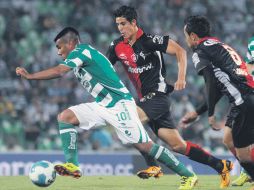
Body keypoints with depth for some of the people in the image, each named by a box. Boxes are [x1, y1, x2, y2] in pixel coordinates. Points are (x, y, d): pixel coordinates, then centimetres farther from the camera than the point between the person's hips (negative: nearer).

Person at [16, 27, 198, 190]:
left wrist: (29, 76, -14)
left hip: (119, 105, -10)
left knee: (144, 145, -13)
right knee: (65, 116, -3)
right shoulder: (82, 54, 16)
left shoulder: (81, 50, -11)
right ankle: (72, 165, -10)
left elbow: (58, 71, -21)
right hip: (102, 106, 10)